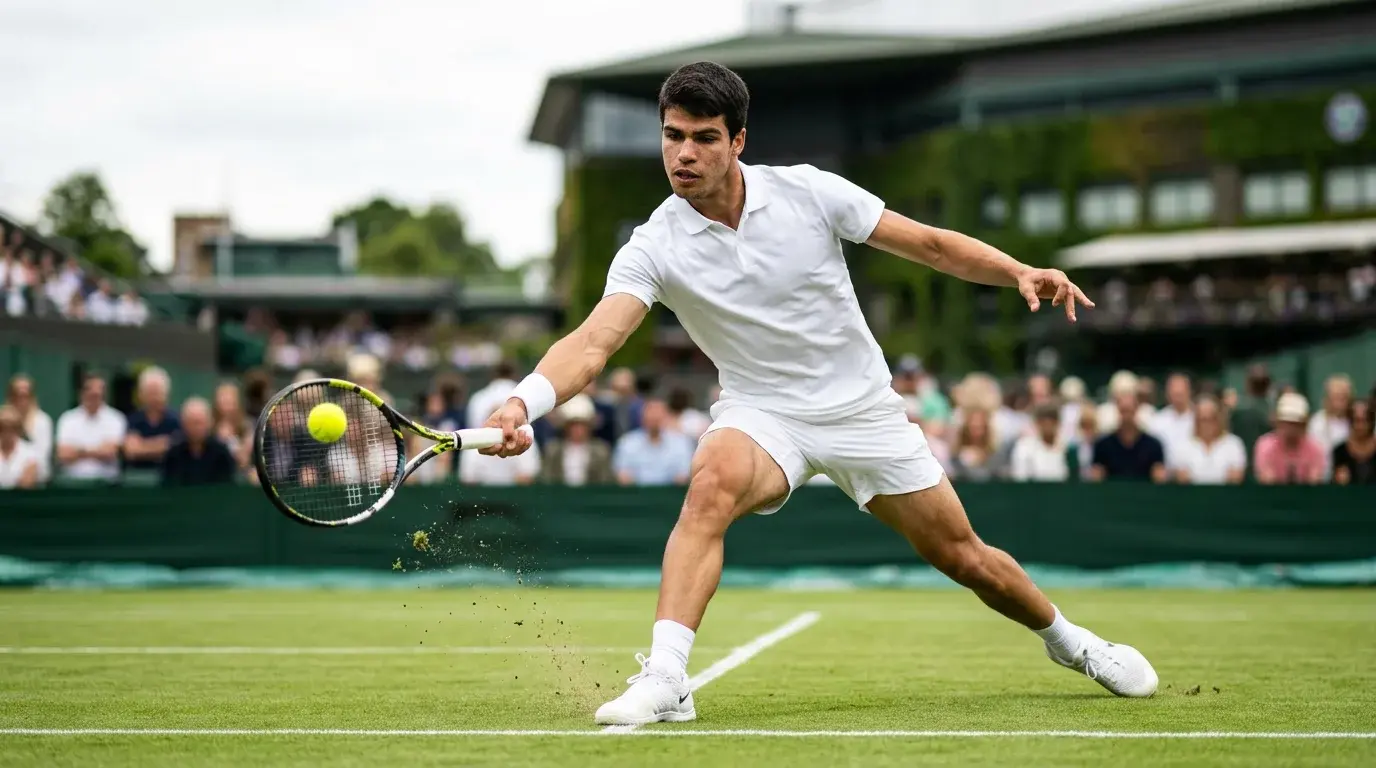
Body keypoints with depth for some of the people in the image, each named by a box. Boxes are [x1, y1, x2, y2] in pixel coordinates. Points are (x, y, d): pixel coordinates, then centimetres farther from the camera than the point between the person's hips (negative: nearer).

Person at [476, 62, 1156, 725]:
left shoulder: (808, 192, -12)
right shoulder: (654, 249, -15)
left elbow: (930, 245, -4)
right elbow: (592, 341, -29)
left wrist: (1020, 272, -18)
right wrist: (523, 402, -47)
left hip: (862, 408, 1)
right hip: (761, 413, -1)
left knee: (964, 557, 7)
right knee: (711, 483, -35)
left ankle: (1067, 640, 36)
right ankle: (665, 678, -39)